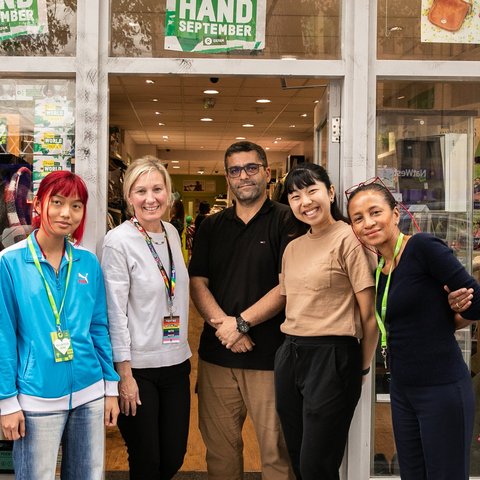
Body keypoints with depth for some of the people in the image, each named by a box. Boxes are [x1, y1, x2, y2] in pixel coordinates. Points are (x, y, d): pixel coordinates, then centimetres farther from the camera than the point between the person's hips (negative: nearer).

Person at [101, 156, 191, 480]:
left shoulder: (172, 233, 6)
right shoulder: (118, 241, -13)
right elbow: (115, 312, -14)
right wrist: (124, 374, -14)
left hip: (176, 362, 6)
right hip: (139, 367, -6)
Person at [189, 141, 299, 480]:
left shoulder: (287, 221, -1)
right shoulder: (212, 227, 13)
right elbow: (197, 283, 5)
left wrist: (242, 322, -14)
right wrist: (224, 325, -10)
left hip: (270, 355, -4)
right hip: (216, 353, 4)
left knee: (277, 448, 2)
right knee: (219, 446, 11)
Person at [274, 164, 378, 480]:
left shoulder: (349, 239, -10)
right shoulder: (293, 248, 12)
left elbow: (370, 313, -9)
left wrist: (363, 368, -1)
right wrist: (292, 348, 11)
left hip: (332, 357, -7)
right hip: (290, 356, 7)